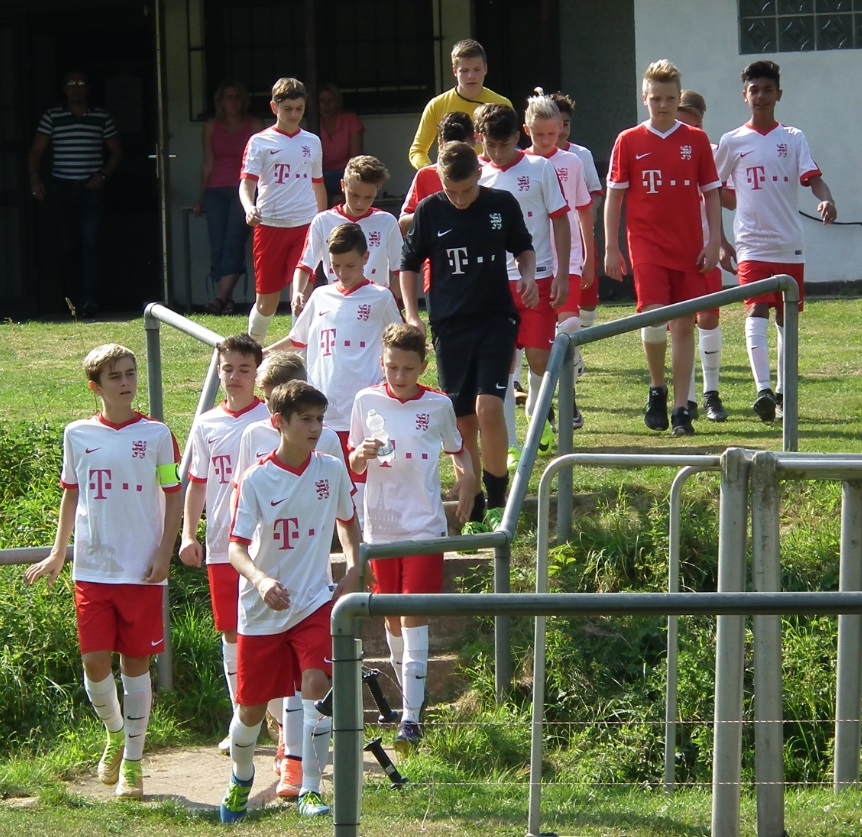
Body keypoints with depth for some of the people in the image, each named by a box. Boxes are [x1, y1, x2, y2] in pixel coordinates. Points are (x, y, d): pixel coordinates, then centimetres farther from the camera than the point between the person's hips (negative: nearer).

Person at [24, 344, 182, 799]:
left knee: (136, 662, 3)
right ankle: (115, 734, 25)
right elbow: (71, 495, 15)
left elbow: (173, 497, 3)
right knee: (95, 662, -3)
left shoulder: (156, 435, 0)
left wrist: (164, 554, -6)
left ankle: (133, 761, 13)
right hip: (92, 569, 1)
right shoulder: (78, 435, 5)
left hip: (141, 570, -1)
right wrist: (57, 555, 13)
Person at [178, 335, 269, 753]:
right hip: (221, 547, 4)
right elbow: (197, 484, 14)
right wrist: (188, 534, 2)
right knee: (232, 634, 9)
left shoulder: (272, 419, -3)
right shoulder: (206, 425, 8)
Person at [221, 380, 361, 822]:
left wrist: (353, 569, 2)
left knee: (316, 685, -20)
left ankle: (310, 790, -12)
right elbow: (236, 546, -16)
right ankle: (240, 778, 37)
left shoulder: (331, 470, -1)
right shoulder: (255, 480, -12)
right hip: (262, 611, -1)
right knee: (251, 707, 7)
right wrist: (261, 581, -35)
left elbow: (347, 520, 18)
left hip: (315, 602, 1)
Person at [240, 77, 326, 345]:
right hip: (270, 225, -2)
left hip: (305, 225, 2)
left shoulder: (312, 142, 11)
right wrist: (249, 208, -29)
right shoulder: (260, 142, 0)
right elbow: (247, 182, -9)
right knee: (266, 299, 6)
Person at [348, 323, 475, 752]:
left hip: (423, 526, -2)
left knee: (414, 618, -9)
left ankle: (412, 719, -12)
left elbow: (457, 448, 18)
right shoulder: (367, 402, 2)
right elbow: (353, 466, 7)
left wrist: (467, 479, 2)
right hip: (380, 526, 2)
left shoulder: (438, 406, -1)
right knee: (392, 619, 10)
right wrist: (362, 454, -15)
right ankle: (407, 698, 27)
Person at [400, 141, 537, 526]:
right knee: (462, 420, 4)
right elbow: (409, 264, 9)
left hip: (496, 320, -1)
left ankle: (497, 502, -5)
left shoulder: (502, 204, -2)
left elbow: (523, 247, 15)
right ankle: (473, 512, 14)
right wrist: (411, 314, 0)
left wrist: (528, 275, -5)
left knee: (488, 408, -17)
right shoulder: (429, 211, -2)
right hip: (449, 325, 1)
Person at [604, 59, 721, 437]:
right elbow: (614, 196, 3)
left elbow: (711, 193, 8)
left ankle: (681, 409, 7)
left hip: (689, 249, 2)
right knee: (654, 318, -17)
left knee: (684, 326, 2)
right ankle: (657, 389, 7)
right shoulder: (629, 142, 2)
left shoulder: (696, 141, 5)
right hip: (647, 247, -2)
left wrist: (714, 242, 0)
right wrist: (611, 248, -2)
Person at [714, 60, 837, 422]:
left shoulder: (794, 139, 6)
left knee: (787, 320, 10)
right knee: (756, 313, -18)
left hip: (790, 246, 2)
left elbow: (812, 177, -7)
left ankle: (782, 393, 21)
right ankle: (763, 390, -28)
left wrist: (826, 199, -28)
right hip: (752, 244, -2)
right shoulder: (732, 142, 4)